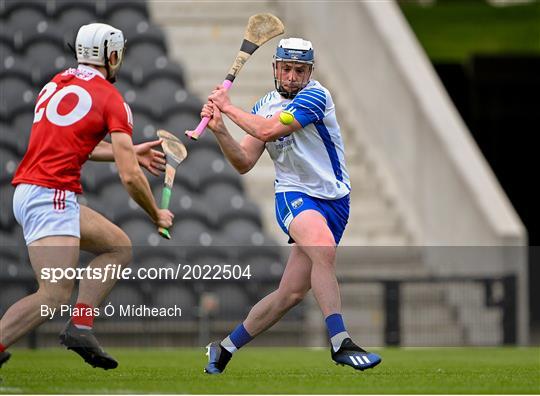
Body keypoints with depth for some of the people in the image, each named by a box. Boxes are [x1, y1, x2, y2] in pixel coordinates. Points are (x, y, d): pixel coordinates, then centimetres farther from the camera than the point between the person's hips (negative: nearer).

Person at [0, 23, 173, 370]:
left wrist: (130, 152, 34)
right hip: (51, 195, -9)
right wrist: (157, 215, 10)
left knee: (119, 248, 20)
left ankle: (80, 328, 8)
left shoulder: (57, 84, 18)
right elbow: (130, 177, -7)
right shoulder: (111, 99, -3)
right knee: (54, 297, -16)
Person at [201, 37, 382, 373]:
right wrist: (220, 130, -9)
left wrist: (229, 107, -8)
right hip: (294, 196, 1)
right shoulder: (265, 105, 8)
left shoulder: (315, 96, -10)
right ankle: (340, 342, -37)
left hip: (333, 201, -1)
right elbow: (244, 163, 5)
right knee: (324, 248, -33)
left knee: (292, 293, -3)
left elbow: (268, 131, -20)